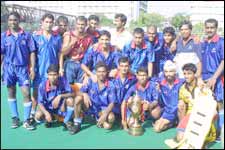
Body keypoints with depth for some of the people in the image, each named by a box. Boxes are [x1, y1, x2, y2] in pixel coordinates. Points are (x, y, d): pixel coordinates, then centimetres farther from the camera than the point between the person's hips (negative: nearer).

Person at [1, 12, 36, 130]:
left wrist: (32, 68, -5)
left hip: (23, 68, -1)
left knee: (26, 94, -5)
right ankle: (15, 118, 25)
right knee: (11, 93, 11)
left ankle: (26, 120, 6)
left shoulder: (27, 35, 0)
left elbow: (32, 52, 1)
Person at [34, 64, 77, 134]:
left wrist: (60, 96, -36)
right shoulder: (43, 85, -19)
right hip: (48, 108, 0)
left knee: (70, 100, -30)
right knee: (38, 116, -28)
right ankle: (49, 119, 12)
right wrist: (46, 113, -35)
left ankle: (67, 122, -5)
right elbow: (40, 103, -18)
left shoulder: (63, 81, -18)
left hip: (61, 108, 0)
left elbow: (72, 94, -20)